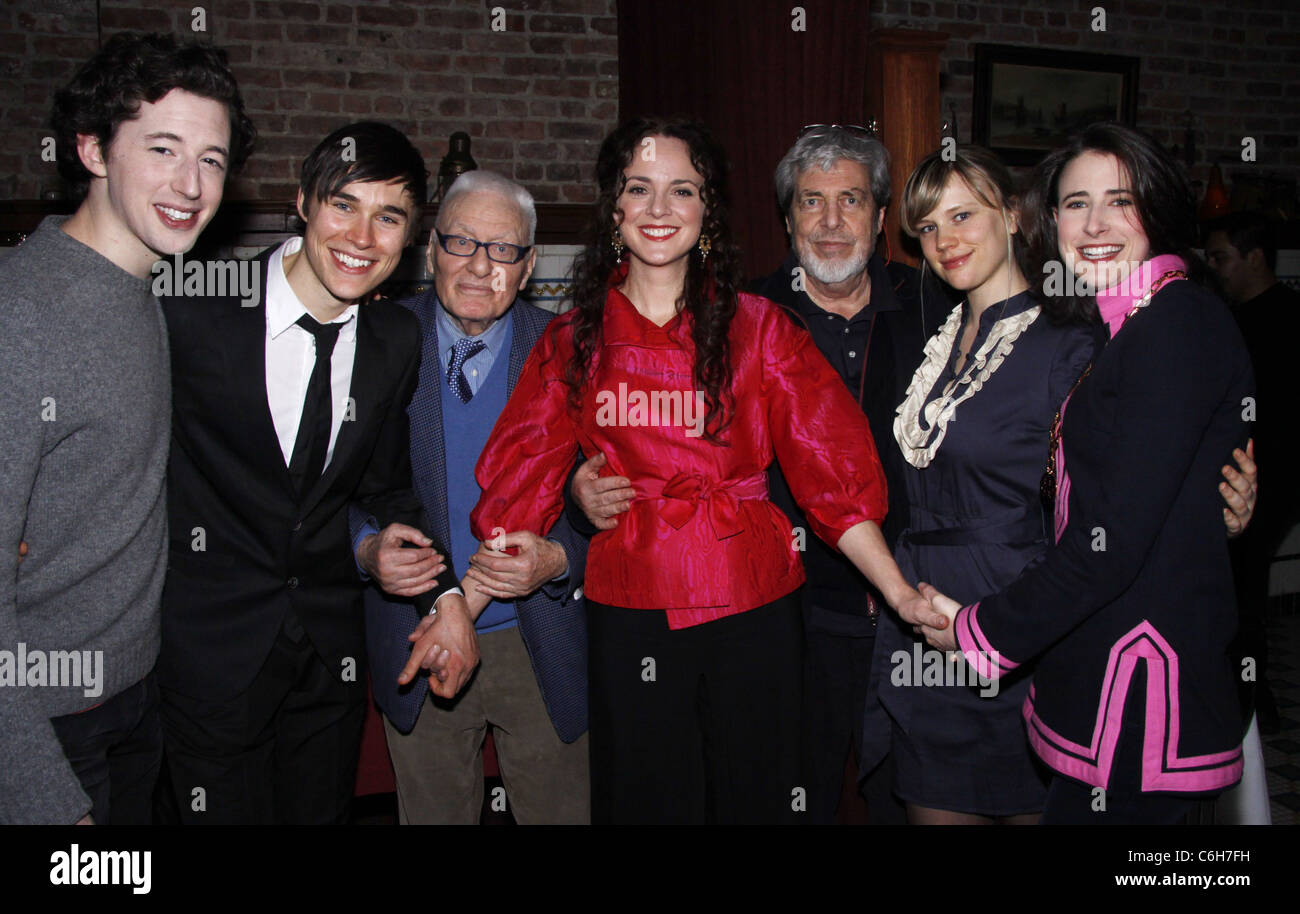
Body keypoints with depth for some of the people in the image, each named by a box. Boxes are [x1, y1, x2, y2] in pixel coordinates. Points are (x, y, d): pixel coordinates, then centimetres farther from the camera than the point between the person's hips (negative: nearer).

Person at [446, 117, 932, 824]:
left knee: (754, 798, 12)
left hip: (752, 606, 0)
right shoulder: (574, 340, 4)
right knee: (642, 798, 13)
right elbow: (518, 485, 2)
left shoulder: (757, 327, 0)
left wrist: (902, 593, -10)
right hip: (629, 612, 1)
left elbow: (832, 472, -3)